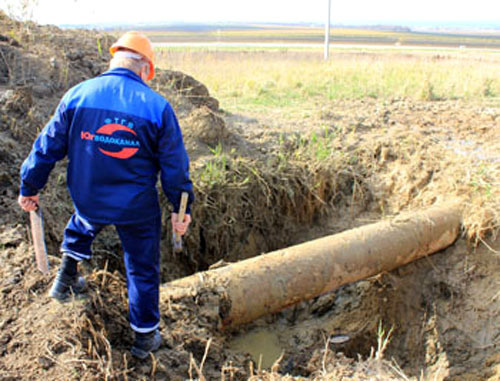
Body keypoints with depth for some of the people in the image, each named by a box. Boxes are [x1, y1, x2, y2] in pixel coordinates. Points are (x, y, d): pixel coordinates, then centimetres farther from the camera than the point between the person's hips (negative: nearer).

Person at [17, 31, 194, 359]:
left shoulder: (77, 95, -7)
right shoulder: (157, 106, -12)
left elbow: (48, 147, 0)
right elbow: (175, 166, -7)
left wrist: (29, 188, 13)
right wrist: (182, 208, 5)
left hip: (88, 201, 2)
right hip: (137, 209, -2)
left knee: (82, 225, 39)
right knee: (143, 270, 16)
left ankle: (68, 275, 39)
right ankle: (145, 336, 27)